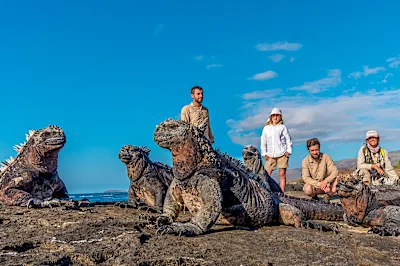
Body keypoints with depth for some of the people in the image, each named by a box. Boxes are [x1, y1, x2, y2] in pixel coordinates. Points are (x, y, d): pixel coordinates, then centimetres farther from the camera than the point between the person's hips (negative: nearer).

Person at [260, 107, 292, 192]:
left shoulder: (282, 127, 4)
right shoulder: (266, 128, 10)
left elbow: (288, 140, 6)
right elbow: (263, 142, 12)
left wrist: (288, 151, -4)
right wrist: (264, 154, 6)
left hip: (282, 154, -2)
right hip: (270, 155, 2)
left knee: (282, 174, -2)